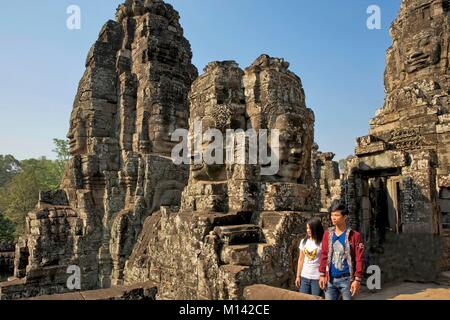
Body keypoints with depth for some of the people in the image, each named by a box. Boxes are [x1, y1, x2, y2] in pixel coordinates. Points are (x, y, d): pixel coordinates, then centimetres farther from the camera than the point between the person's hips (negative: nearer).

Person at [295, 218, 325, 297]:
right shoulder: (303, 242, 6)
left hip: (317, 278, -4)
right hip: (304, 277, 5)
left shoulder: (322, 243, -9)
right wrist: (298, 276, 8)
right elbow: (301, 260, 10)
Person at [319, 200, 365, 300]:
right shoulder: (327, 234, 6)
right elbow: (324, 255, 9)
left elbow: (359, 259, -8)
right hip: (330, 279, 4)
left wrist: (357, 279, -13)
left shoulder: (354, 235, -6)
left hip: (346, 279, -4)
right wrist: (322, 275, 5)